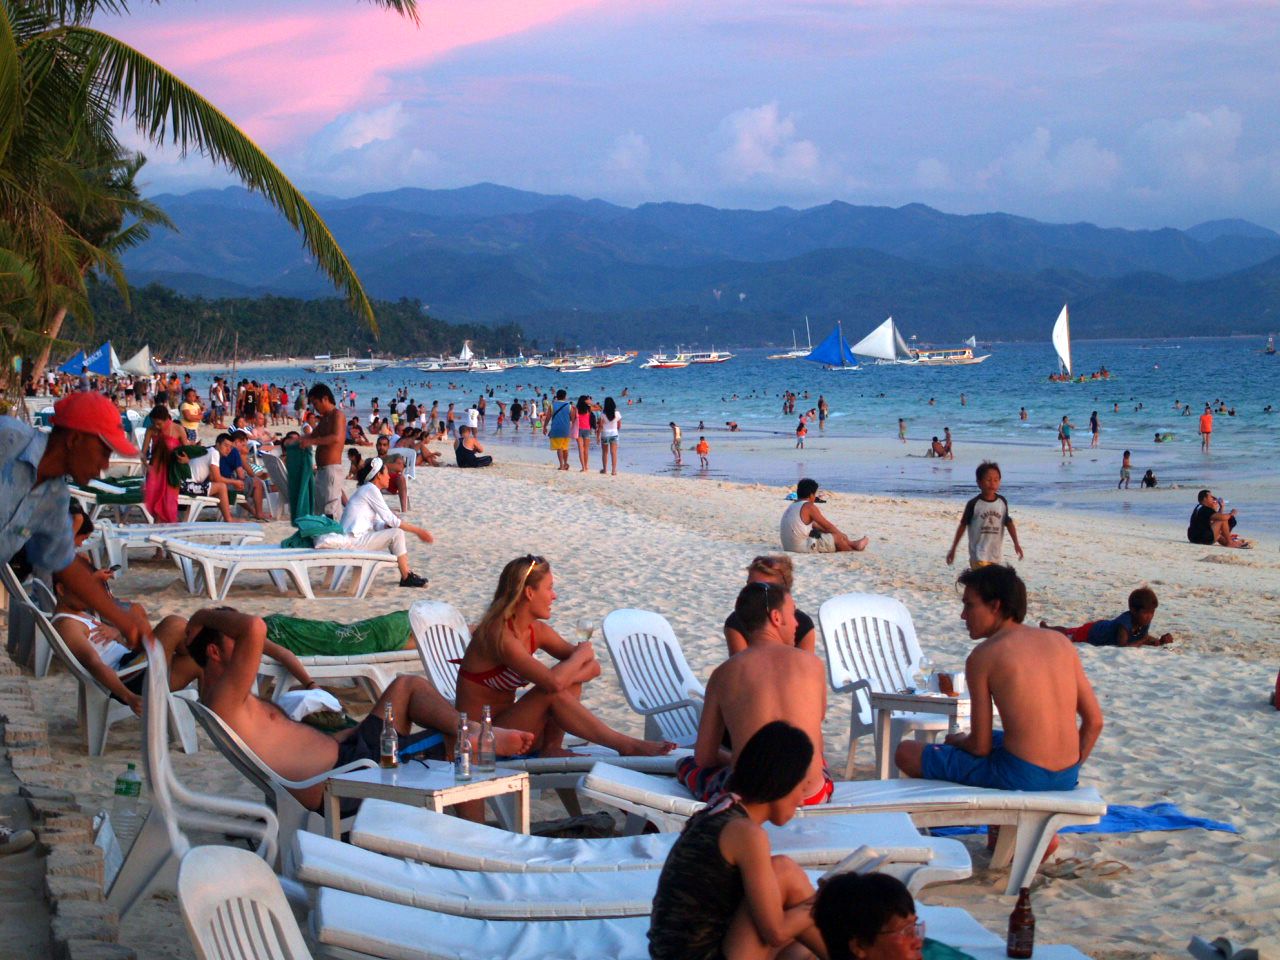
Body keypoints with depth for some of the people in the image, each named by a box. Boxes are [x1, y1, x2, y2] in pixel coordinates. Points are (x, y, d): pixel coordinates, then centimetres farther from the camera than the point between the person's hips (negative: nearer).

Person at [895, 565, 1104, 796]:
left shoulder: (983, 656, -7)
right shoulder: (1060, 641, 8)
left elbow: (980, 747, -6)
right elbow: (1095, 721, 9)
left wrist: (956, 741, 17)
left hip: (1019, 777, -7)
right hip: (1068, 778, 7)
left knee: (906, 753, 8)